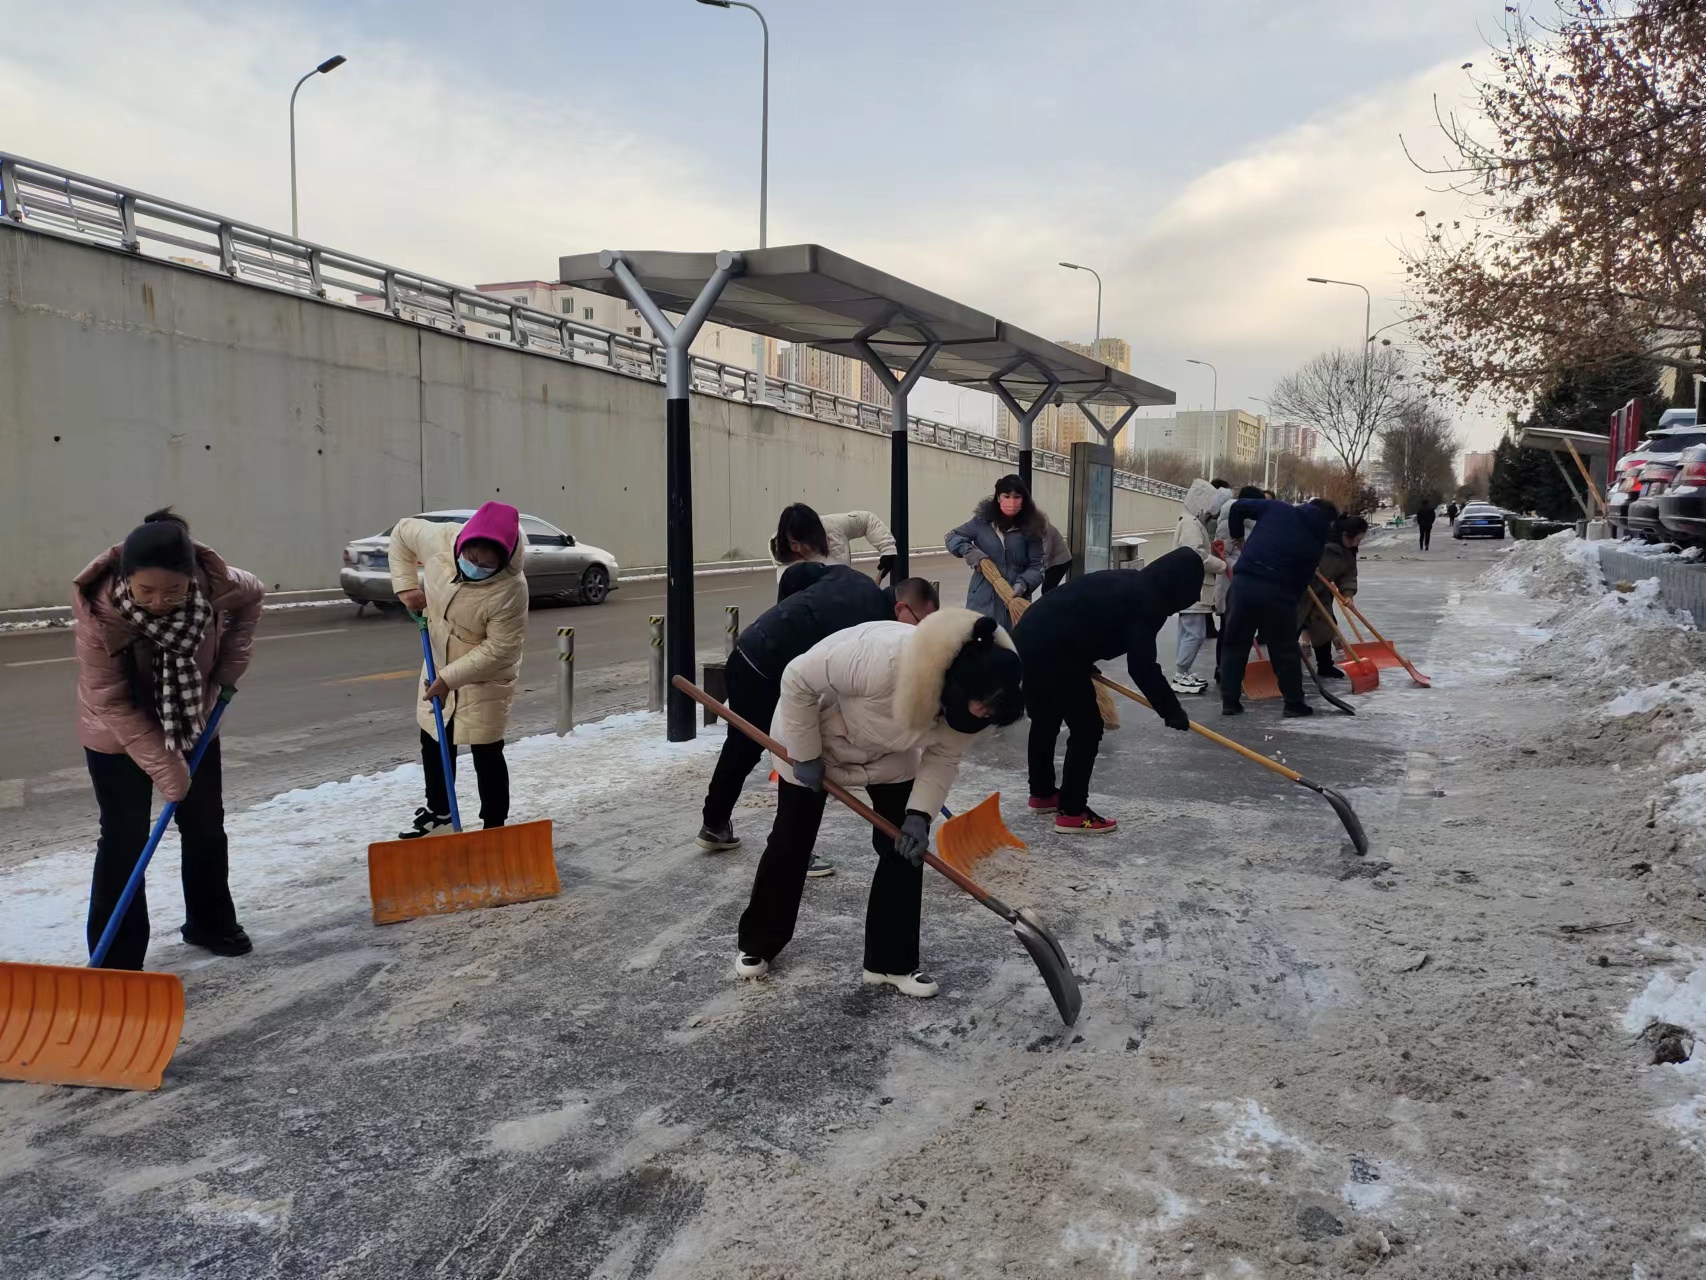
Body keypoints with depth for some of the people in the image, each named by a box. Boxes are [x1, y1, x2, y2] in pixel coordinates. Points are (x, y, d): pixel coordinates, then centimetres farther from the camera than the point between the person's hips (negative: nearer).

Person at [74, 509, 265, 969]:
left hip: (193, 724, 4)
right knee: (124, 841, -4)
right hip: (119, 736, -3)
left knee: (206, 827, 13)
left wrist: (230, 666, -9)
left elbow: (253, 597, -1)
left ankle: (211, 923, 33)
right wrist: (163, 765, -28)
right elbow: (111, 703, -26)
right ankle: (115, 961, 6)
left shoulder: (216, 583, -26)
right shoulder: (100, 612, -32)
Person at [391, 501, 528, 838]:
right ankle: (437, 812, 37)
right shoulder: (439, 538, -22)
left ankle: (494, 826, 13)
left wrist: (449, 679, -26)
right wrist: (406, 585, -9)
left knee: (486, 751, -2)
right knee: (433, 740, 18)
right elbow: (402, 532, 0)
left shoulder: (511, 588, -34)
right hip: (440, 662, 6)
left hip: (486, 674, -6)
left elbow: (498, 648, -28)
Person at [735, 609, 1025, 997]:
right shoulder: (882, 659, -45)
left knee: (905, 849, -2)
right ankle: (759, 944, 29)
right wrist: (806, 755, -23)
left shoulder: (968, 702, -26)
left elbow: (942, 758, -10)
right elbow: (798, 680, -32)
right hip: (814, 735, -4)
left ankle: (892, 962, 12)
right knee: (790, 845, 7)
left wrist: (920, 815, -23)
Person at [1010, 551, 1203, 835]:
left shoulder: (1126, 582, 20)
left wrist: (1084, 663, 39)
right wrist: (1171, 710, -6)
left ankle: (1042, 794, 42)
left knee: (1044, 721, 26)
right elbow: (1142, 666, -14)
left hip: (1026, 639, 10)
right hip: (1052, 652, -10)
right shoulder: (1146, 603, -8)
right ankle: (1071, 813, 7)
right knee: (1087, 729, 2)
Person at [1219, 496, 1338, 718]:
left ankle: (1230, 701, 13)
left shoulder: (1277, 509, 8)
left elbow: (1238, 507, 11)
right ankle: (1294, 702, 20)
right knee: (1286, 650, 13)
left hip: (1244, 582, 1)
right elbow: (1302, 581, 9)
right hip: (1278, 592, -1)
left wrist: (1237, 535, 28)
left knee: (1235, 644, 12)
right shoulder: (1314, 544, 8)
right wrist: (1290, 602, 18)